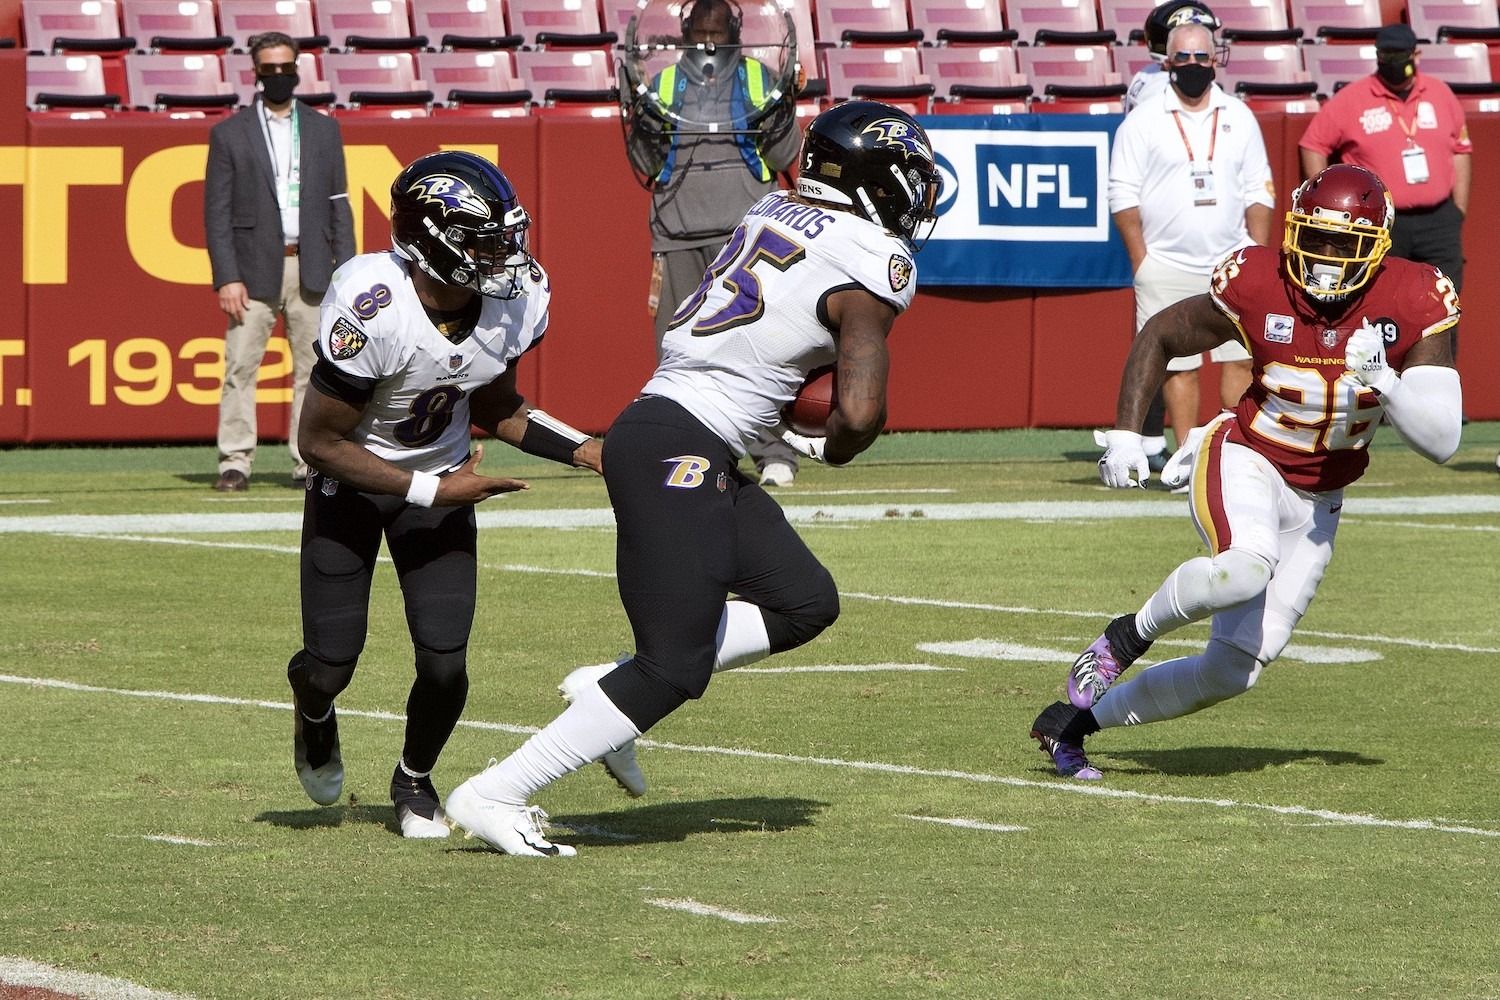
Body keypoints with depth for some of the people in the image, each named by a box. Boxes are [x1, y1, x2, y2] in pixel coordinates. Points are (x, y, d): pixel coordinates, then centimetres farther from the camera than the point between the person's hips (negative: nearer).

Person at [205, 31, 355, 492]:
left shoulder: (323, 130, 12)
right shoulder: (229, 134, 4)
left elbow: (338, 205, 12)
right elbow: (217, 211, 1)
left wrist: (348, 269, 3)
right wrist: (226, 278, -8)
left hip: (312, 270, 2)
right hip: (255, 271, -2)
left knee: (313, 368, 2)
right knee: (240, 367, -7)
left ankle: (309, 463, 6)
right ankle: (235, 462, -4)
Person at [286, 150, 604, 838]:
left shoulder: (516, 300, -17)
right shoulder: (371, 309, -35)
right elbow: (320, 442, -25)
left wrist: (587, 451, -9)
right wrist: (433, 492, -24)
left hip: (442, 477, 4)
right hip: (349, 480, -4)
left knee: (444, 663, -8)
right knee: (331, 667, -3)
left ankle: (415, 780, 24)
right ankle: (314, 717, 38)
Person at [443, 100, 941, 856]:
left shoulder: (774, 212, 14)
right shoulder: (868, 268, -10)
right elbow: (860, 413, -18)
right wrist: (833, 450, 4)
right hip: (681, 452, -9)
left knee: (804, 602, 15)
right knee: (675, 666, -6)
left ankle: (609, 690, 12)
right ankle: (497, 794, -6)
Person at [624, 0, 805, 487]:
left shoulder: (758, 78, 9)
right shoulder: (663, 84, 13)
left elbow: (782, 158, 7)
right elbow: (646, 167, 11)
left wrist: (782, 118, -11)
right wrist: (643, 129, -7)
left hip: (745, 228, -2)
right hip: (678, 231, 2)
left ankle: (774, 452, -9)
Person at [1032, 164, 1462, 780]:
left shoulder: (1415, 304, -15)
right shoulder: (1259, 286, -17)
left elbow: (1441, 442, -18)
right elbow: (1161, 336, 2)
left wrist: (1384, 380, -34)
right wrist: (1125, 434, -6)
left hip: (1315, 505, 3)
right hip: (1245, 461, -3)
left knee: (1234, 670, 4)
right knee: (1248, 564, -38)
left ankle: (1076, 719, 21)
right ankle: (1129, 635, -10)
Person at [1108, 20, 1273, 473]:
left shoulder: (1239, 118, 9)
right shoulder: (1143, 121, 0)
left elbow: (1259, 192, 11)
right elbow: (1123, 196, -1)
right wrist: (1140, 262, -7)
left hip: (1234, 264, 2)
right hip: (1168, 265, -2)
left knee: (1241, 358, -3)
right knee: (1178, 363, 0)